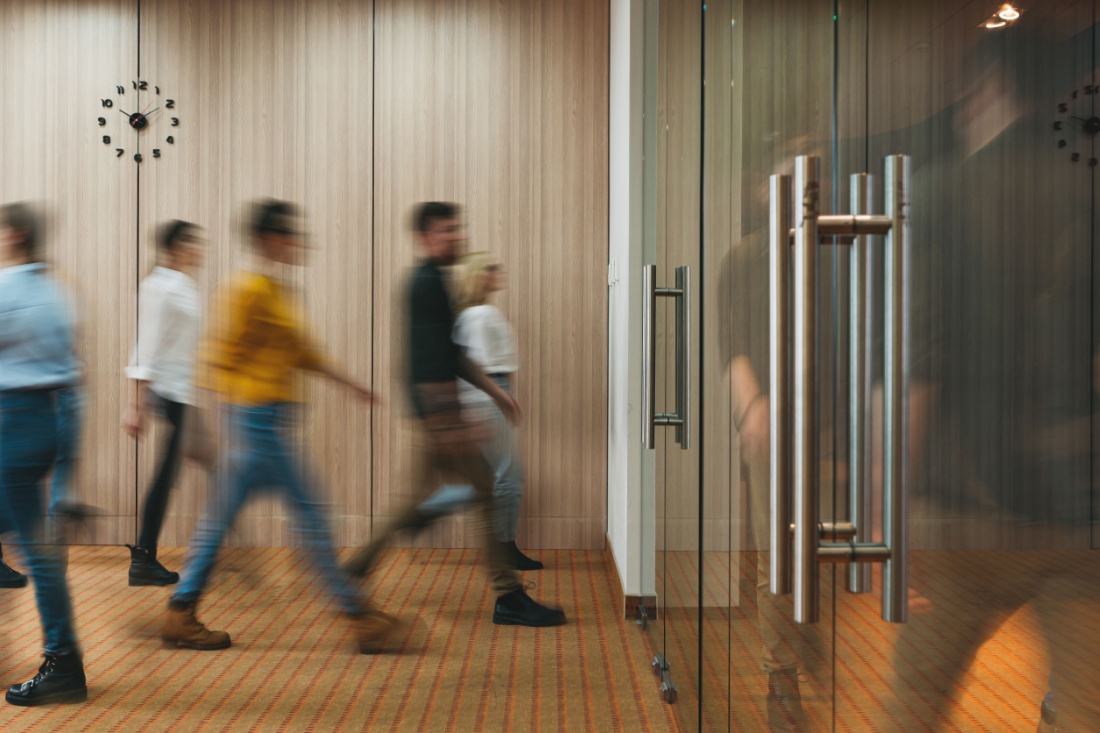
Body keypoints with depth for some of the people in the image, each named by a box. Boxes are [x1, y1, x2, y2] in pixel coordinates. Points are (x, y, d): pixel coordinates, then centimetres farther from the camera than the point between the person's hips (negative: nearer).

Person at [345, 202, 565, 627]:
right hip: (438, 405, -10)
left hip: (437, 406, 10)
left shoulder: (430, 283, 18)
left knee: (428, 495, 16)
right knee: (484, 492, -5)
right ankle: (509, 598, 1)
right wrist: (450, 420, -26)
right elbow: (430, 358, -22)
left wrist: (493, 390, 24)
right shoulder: (427, 284, -13)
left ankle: (360, 564, 23)